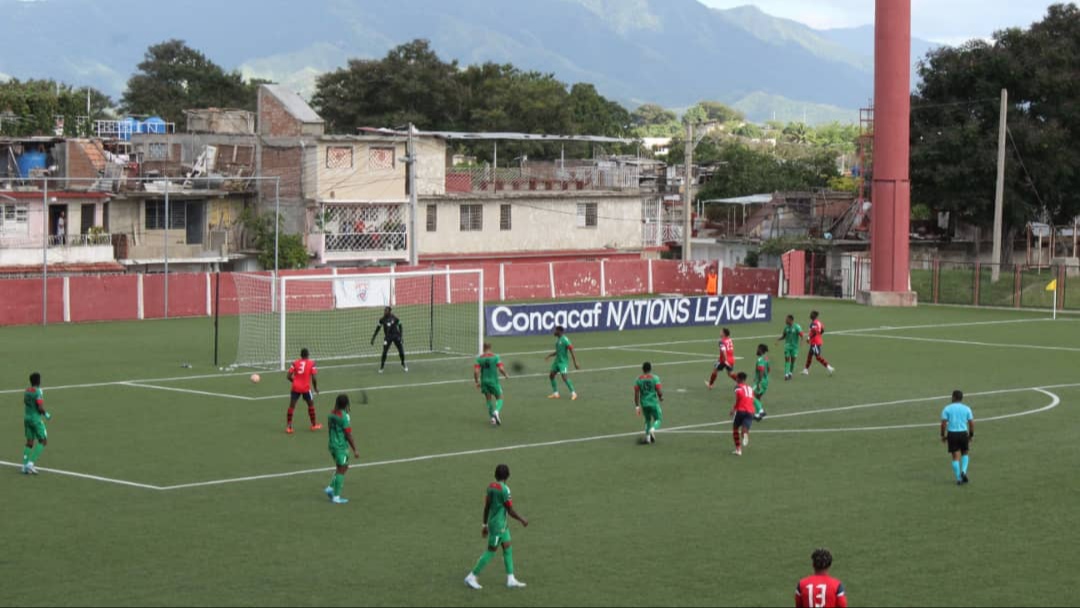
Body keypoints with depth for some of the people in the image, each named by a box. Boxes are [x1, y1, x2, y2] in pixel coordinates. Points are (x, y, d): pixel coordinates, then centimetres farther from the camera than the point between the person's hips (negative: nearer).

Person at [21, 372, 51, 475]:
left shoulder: (27, 391, 7)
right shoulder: (38, 392, -16)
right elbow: (40, 408, -20)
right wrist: (46, 415, -3)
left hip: (27, 418, 7)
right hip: (36, 419, -7)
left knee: (29, 442, 11)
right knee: (43, 441, 2)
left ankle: (25, 466, 5)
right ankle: (31, 463, -8)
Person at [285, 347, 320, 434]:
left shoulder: (295, 363, 2)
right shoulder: (311, 363, -4)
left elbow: (288, 376, -1)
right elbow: (314, 378, -8)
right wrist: (316, 388, 9)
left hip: (295, 388, 1)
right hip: (306, 388, -1)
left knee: (292, 405, 4)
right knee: (311, 404, 18)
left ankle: (288, 426, -5)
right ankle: (314, 425, 28)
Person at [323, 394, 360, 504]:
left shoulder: (332, 414, 5)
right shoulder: (344, 417, -19)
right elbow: (348, 435, -18)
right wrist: (355, 450, -13)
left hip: (332, 444, 8)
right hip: (341, 446, -8)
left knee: (344, 467, 21)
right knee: (341, 470, 1)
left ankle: (330, 488, 13)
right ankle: (336, 497, 2)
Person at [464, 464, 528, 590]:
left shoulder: (491, 487, 4)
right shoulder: (504, 489, -21)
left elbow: (486, 507, 10)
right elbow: (510, 511, -18)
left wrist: (485, 525, 19)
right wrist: (522, 520, -3)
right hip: (498, 525, -9)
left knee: (508, 548, 12)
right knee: (491, 551, -1)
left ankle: (511, 579, 14)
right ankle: (472, 577, 4)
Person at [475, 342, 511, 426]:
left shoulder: (479, 358, -1)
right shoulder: (495, 357, -6)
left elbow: (476, 371, -7)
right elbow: (501, 369, -14)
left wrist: (477, 382, 7)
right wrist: (506, 375, 7)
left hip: (484, 382, 2)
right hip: (494, 381, -2)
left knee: (489, 400, 19)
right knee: (499, 399, 13)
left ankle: (492, 418, 12)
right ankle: (496, 411, -16)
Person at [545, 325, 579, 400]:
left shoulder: (565, 340, -17)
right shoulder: (558, 340, 11)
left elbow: (572, 351, -19)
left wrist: (575, 363, -22)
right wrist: (549, 356, 14)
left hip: (563, 362, -9)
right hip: (557, 361, 9)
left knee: (564, 377, -18)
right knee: (551, 376, 7)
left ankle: (573, 393, -9)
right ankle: (555, 394, 16)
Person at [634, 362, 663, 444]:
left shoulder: (639, 379, 1)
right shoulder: (655, 378, -7)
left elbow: (636, 393, -1)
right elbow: (659, 392, -11)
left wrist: (637, 406, 5)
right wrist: (661, 397, 12)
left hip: (644, 403, 3)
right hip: (654, 403, -3)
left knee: (648, 419, 24)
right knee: (658, 419, 14)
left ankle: (647, 437, 15)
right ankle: (652, 430, -16)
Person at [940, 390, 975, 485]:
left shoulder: (947, 408, -1)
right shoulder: (966, 408, 3)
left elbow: (943, 423, -6)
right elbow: (971, 423, 1)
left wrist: (943, 435, 3)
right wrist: (971, 435, 13)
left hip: (952, 434, -1)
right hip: (963, 433, 1)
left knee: (956, 457, 4)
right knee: (965, 453, 21)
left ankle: (959, 479, 1)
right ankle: (964, 472, 0)